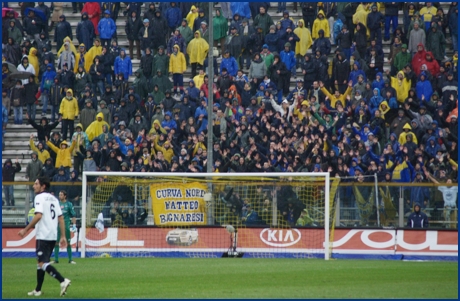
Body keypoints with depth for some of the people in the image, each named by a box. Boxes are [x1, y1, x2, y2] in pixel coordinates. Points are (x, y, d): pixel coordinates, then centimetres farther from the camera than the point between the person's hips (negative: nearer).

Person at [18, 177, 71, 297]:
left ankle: (63, 281, -28)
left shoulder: (40, 197, -8)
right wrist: (63, 236, 12)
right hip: (53, 236, 9)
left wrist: (25, 230, -18)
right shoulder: (54, 199, 16)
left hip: (43, 236, -9)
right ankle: (37, 290, 23)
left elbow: (38, 216, -21)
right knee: (40, 262, 18)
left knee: (42, 263, -12)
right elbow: (61, 218, 13)